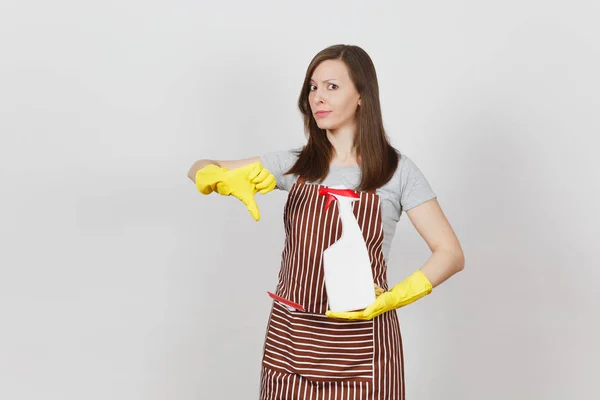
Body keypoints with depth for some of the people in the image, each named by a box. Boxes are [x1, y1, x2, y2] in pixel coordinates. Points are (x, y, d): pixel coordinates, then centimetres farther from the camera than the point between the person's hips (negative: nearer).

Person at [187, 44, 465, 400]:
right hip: (290, 342, 3)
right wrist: (227, 181, -17)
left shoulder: (397, 170, -5)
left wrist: (391, 298, -22)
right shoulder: (294, 164, 4)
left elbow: (452, 254, -7)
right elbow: (200, 171, 7)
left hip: (361, 347, -3)